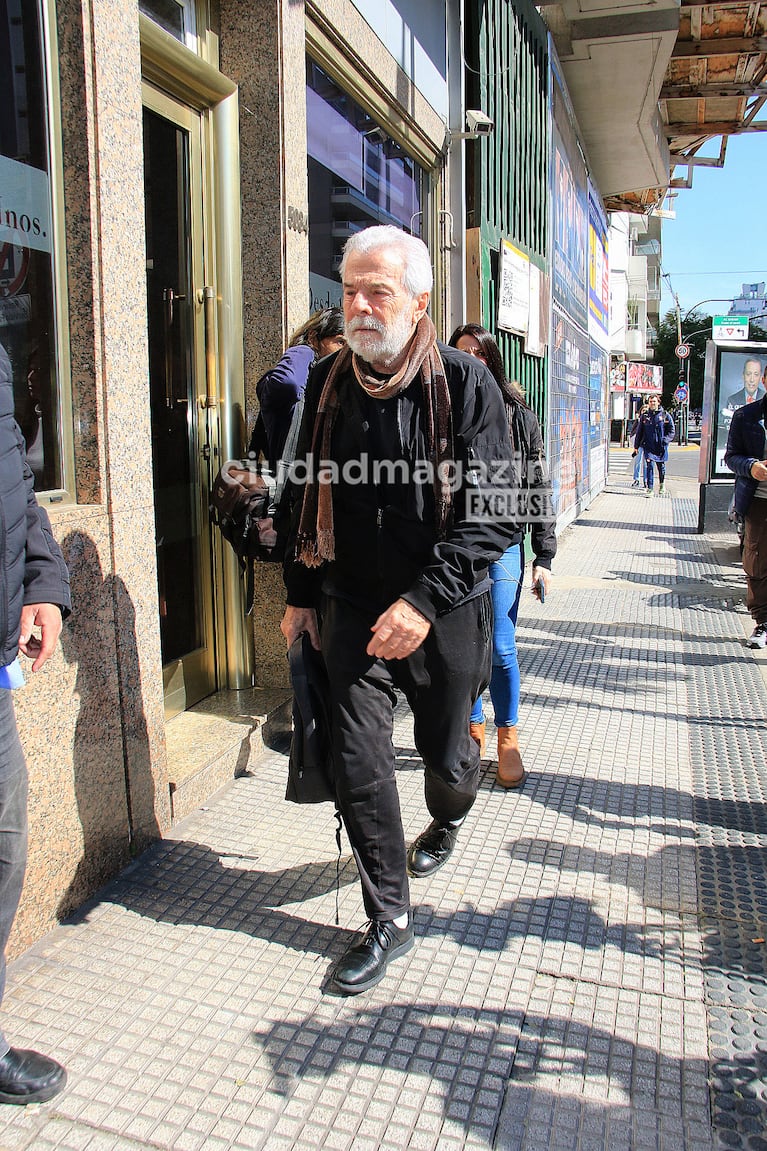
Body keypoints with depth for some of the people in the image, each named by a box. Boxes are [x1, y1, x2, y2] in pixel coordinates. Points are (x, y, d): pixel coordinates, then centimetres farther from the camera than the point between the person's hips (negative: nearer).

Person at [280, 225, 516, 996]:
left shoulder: (465, 383, -10)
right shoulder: (328, 383, 2)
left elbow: (494, 511, -16)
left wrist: (425, 599, -26)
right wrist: (301, 594, 14)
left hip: (446, 613, -2)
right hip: (353, 608, 3)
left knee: (446, 756, 13)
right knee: (357, 764, -1)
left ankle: (447, 821, 52)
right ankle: (388, 920, 20)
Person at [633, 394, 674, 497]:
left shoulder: (665, 415, 2)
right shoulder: (644, 416, 7)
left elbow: (671, 431, 4)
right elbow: (639, 432, 13)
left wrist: (665, 440, -12)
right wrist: (636, 446, 10)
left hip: (661, 447, 0)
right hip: (648, 446, 0)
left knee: (661, 467, 12)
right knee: (649, 466, -10)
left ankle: (662, 485, 35)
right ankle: (649, 489, -8)